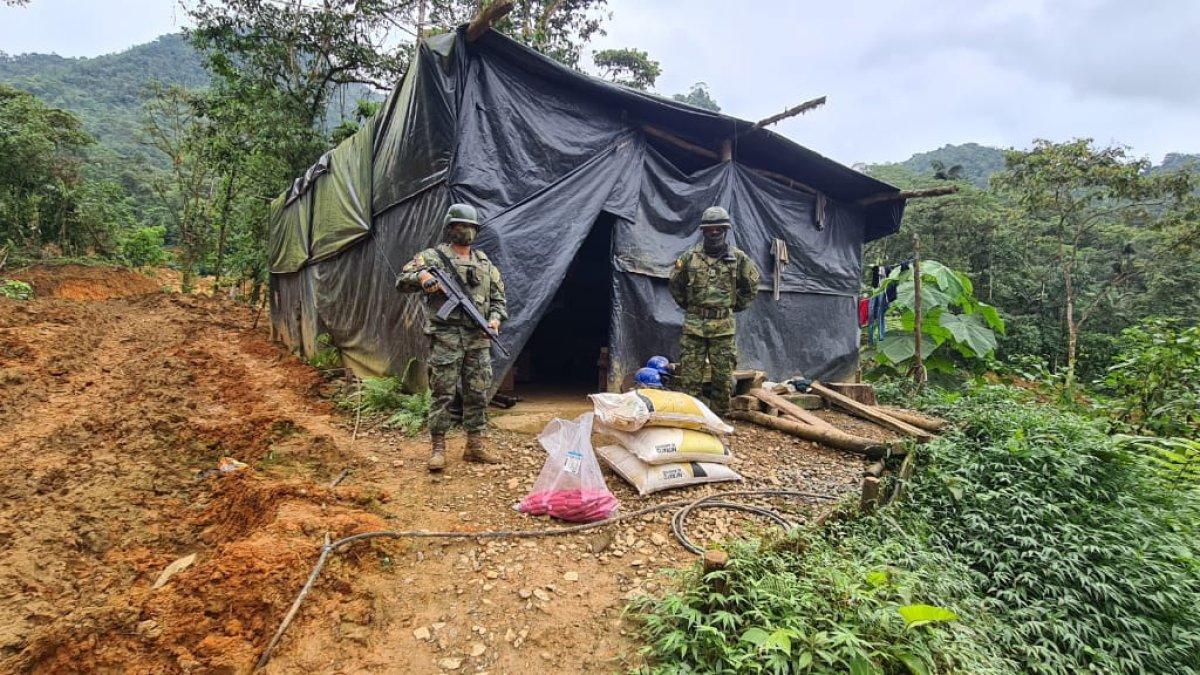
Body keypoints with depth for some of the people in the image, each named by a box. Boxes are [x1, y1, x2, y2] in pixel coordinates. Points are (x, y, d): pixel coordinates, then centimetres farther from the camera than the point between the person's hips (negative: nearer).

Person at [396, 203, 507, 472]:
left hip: (478, 339, 5)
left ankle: (475, 447, 18)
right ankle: (437, 448, 7)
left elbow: (498, 297, 17)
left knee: (478, 394, 8)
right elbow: (402, 281, -1)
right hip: (446, 337, -4)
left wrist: (495, 318, -2)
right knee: (443, 393, -2)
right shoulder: (434, 256, 2)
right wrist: (422, 276, -22)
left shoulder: (485, 263, 15)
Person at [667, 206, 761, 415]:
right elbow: (675, 284, 16)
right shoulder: (690, 256, 3)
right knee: (689, 377, 1)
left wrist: (735, 306, 11)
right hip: (693, 325, 0)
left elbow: (752, 284, 14)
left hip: (723, 327, 0)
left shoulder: (738, 257, 1)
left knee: (724, 377, 5)